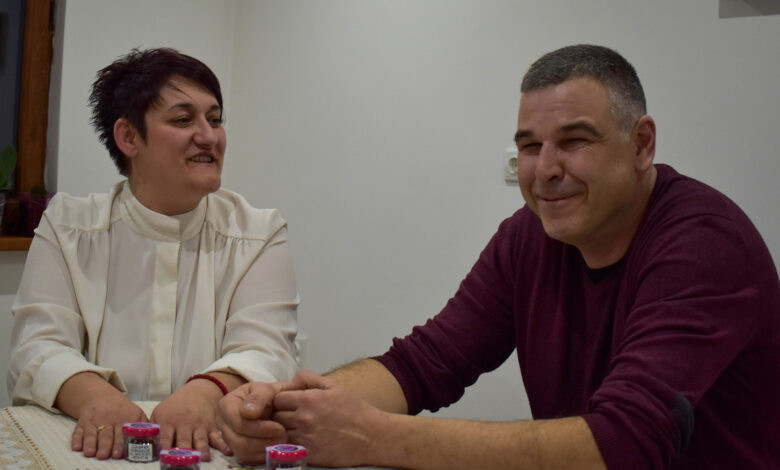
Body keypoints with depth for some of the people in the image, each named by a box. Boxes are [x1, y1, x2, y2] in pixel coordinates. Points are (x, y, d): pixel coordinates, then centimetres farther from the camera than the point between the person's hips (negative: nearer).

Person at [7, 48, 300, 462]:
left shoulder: (260, 234, 5)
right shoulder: (67, 226, 7)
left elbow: (266, 351, -7)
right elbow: (38, 347, -4)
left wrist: (206, 393, -29)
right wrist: (93, 395, -26)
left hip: (217, 450, 0)